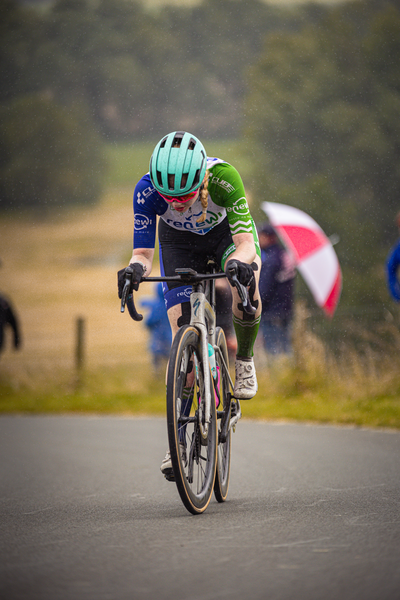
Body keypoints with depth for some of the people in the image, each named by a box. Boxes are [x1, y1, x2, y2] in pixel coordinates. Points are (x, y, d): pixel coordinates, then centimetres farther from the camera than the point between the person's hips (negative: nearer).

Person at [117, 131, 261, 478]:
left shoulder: (223, 177, -39)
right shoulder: (147, 190, -34)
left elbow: (246, 242, -40)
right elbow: (143, 252, -30)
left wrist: (239, 263, -62)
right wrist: (135, 269, -53)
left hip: (226, 231, -1)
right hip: (179, 241, 1)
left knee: (246, 282, -35)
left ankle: (244, 361, -6)